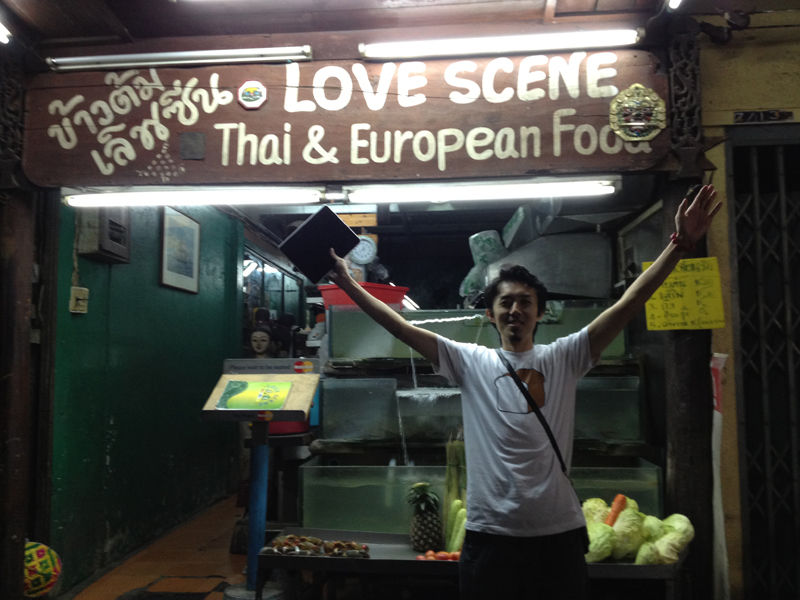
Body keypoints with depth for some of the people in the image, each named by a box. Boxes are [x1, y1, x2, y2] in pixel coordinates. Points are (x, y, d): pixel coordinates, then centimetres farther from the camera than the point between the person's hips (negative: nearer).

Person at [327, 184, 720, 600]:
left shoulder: (563, 358, 3)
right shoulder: (469, 361, 3)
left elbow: (629, 302, -3)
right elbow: (401, 327, 1)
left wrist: (679, 245, -11)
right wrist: (347, 283, -1)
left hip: (558, 532, 1)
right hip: (489, 533, 0)